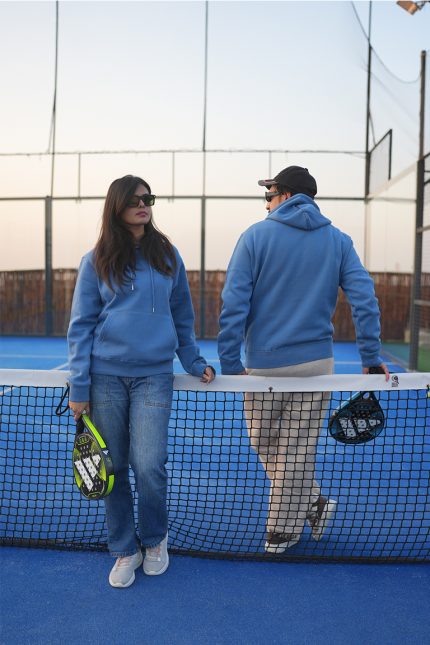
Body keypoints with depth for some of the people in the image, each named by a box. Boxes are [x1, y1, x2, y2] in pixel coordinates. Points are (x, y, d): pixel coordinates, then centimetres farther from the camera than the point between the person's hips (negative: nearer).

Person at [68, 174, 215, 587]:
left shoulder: (167, 256, 9)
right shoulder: (96, 262, 4)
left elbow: (181, 318, 14)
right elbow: (81, 326, 2)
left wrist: (194, 363, 8)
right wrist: (79, 387, -4)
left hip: (154, 375, 0)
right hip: (105, 376, 0)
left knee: (149, 465, -7)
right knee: (114, 467, 6)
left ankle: (154, 539, 22)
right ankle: (125, 550, 25)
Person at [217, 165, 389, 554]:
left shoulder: (256, 236, -2)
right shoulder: (339, 241, 6)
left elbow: (234, 303, -8)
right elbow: (365, 299, -2)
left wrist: (229, 363, -5)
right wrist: (371, 356, 1)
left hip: (264, 365, -2)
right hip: (315, 362, 3)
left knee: (265, 445, 17)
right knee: (297, 450, 11)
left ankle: (314, 504, 22)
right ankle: (283, 531, 24)